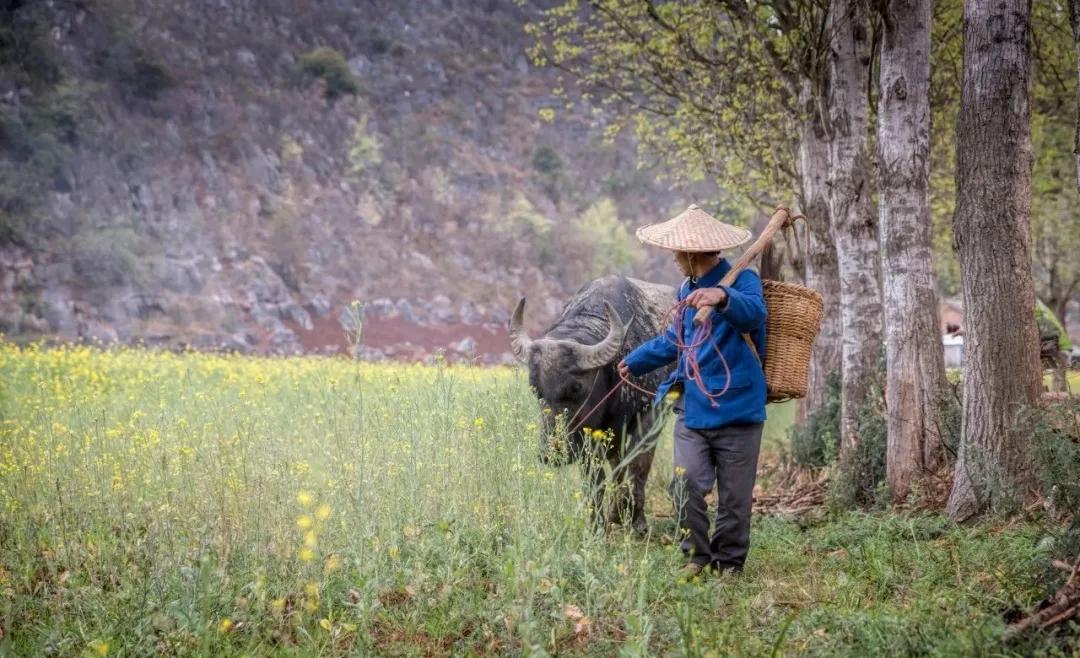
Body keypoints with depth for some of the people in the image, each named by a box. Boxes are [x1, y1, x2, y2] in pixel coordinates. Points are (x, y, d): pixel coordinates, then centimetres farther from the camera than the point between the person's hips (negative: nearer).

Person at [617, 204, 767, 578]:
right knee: (686, 486, -7)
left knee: (734, 498, 4)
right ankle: (697, 556, 10)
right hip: (691, 410, 6)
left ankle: (729, 562, 21)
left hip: (736, 411, -6)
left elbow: (754, 313, -32)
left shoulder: (743, 281, -8)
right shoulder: (687, 290, 15)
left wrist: (723, 297, -51)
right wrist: (635, 361, 42)